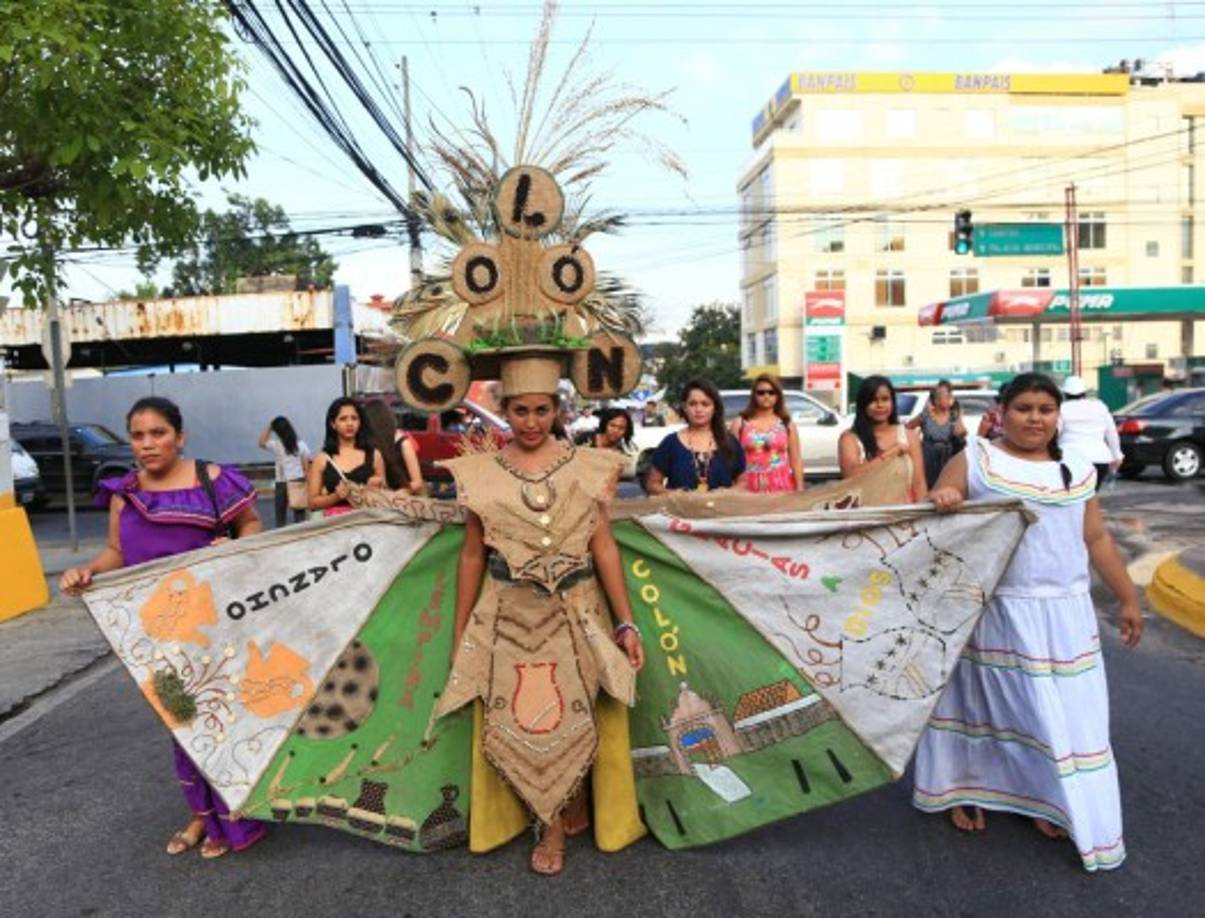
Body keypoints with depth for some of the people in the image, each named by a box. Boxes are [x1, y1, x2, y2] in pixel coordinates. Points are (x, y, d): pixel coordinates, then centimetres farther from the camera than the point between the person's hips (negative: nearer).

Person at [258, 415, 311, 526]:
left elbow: (261, 442, 13)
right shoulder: (301, 444, -2)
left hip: (282, 484, -1)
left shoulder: (276, 445, -7)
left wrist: (269, 427, 8)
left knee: (281, 518, 5)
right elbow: (306, 467, -1)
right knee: (300, 516, 5)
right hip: (299, 483, 1)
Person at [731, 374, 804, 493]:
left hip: (782, 488, 1)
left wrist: (799, 490, 1)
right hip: (751, 488, -1)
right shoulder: (740, 424, 6)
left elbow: (796, 461, 8)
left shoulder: (787, 425, 9)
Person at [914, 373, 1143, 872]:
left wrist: (1128, 597, 14)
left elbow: (1097, 539, 14)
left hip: (1063, 614, 4)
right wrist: (939, 502, -29)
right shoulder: (974, 460, -3)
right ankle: (964, 790, 25)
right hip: (993, 610, -4)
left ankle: (1044, 798, 24)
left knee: (1062, 710, 8)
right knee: (985, 698, 8)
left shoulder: (1077, 470, 10)